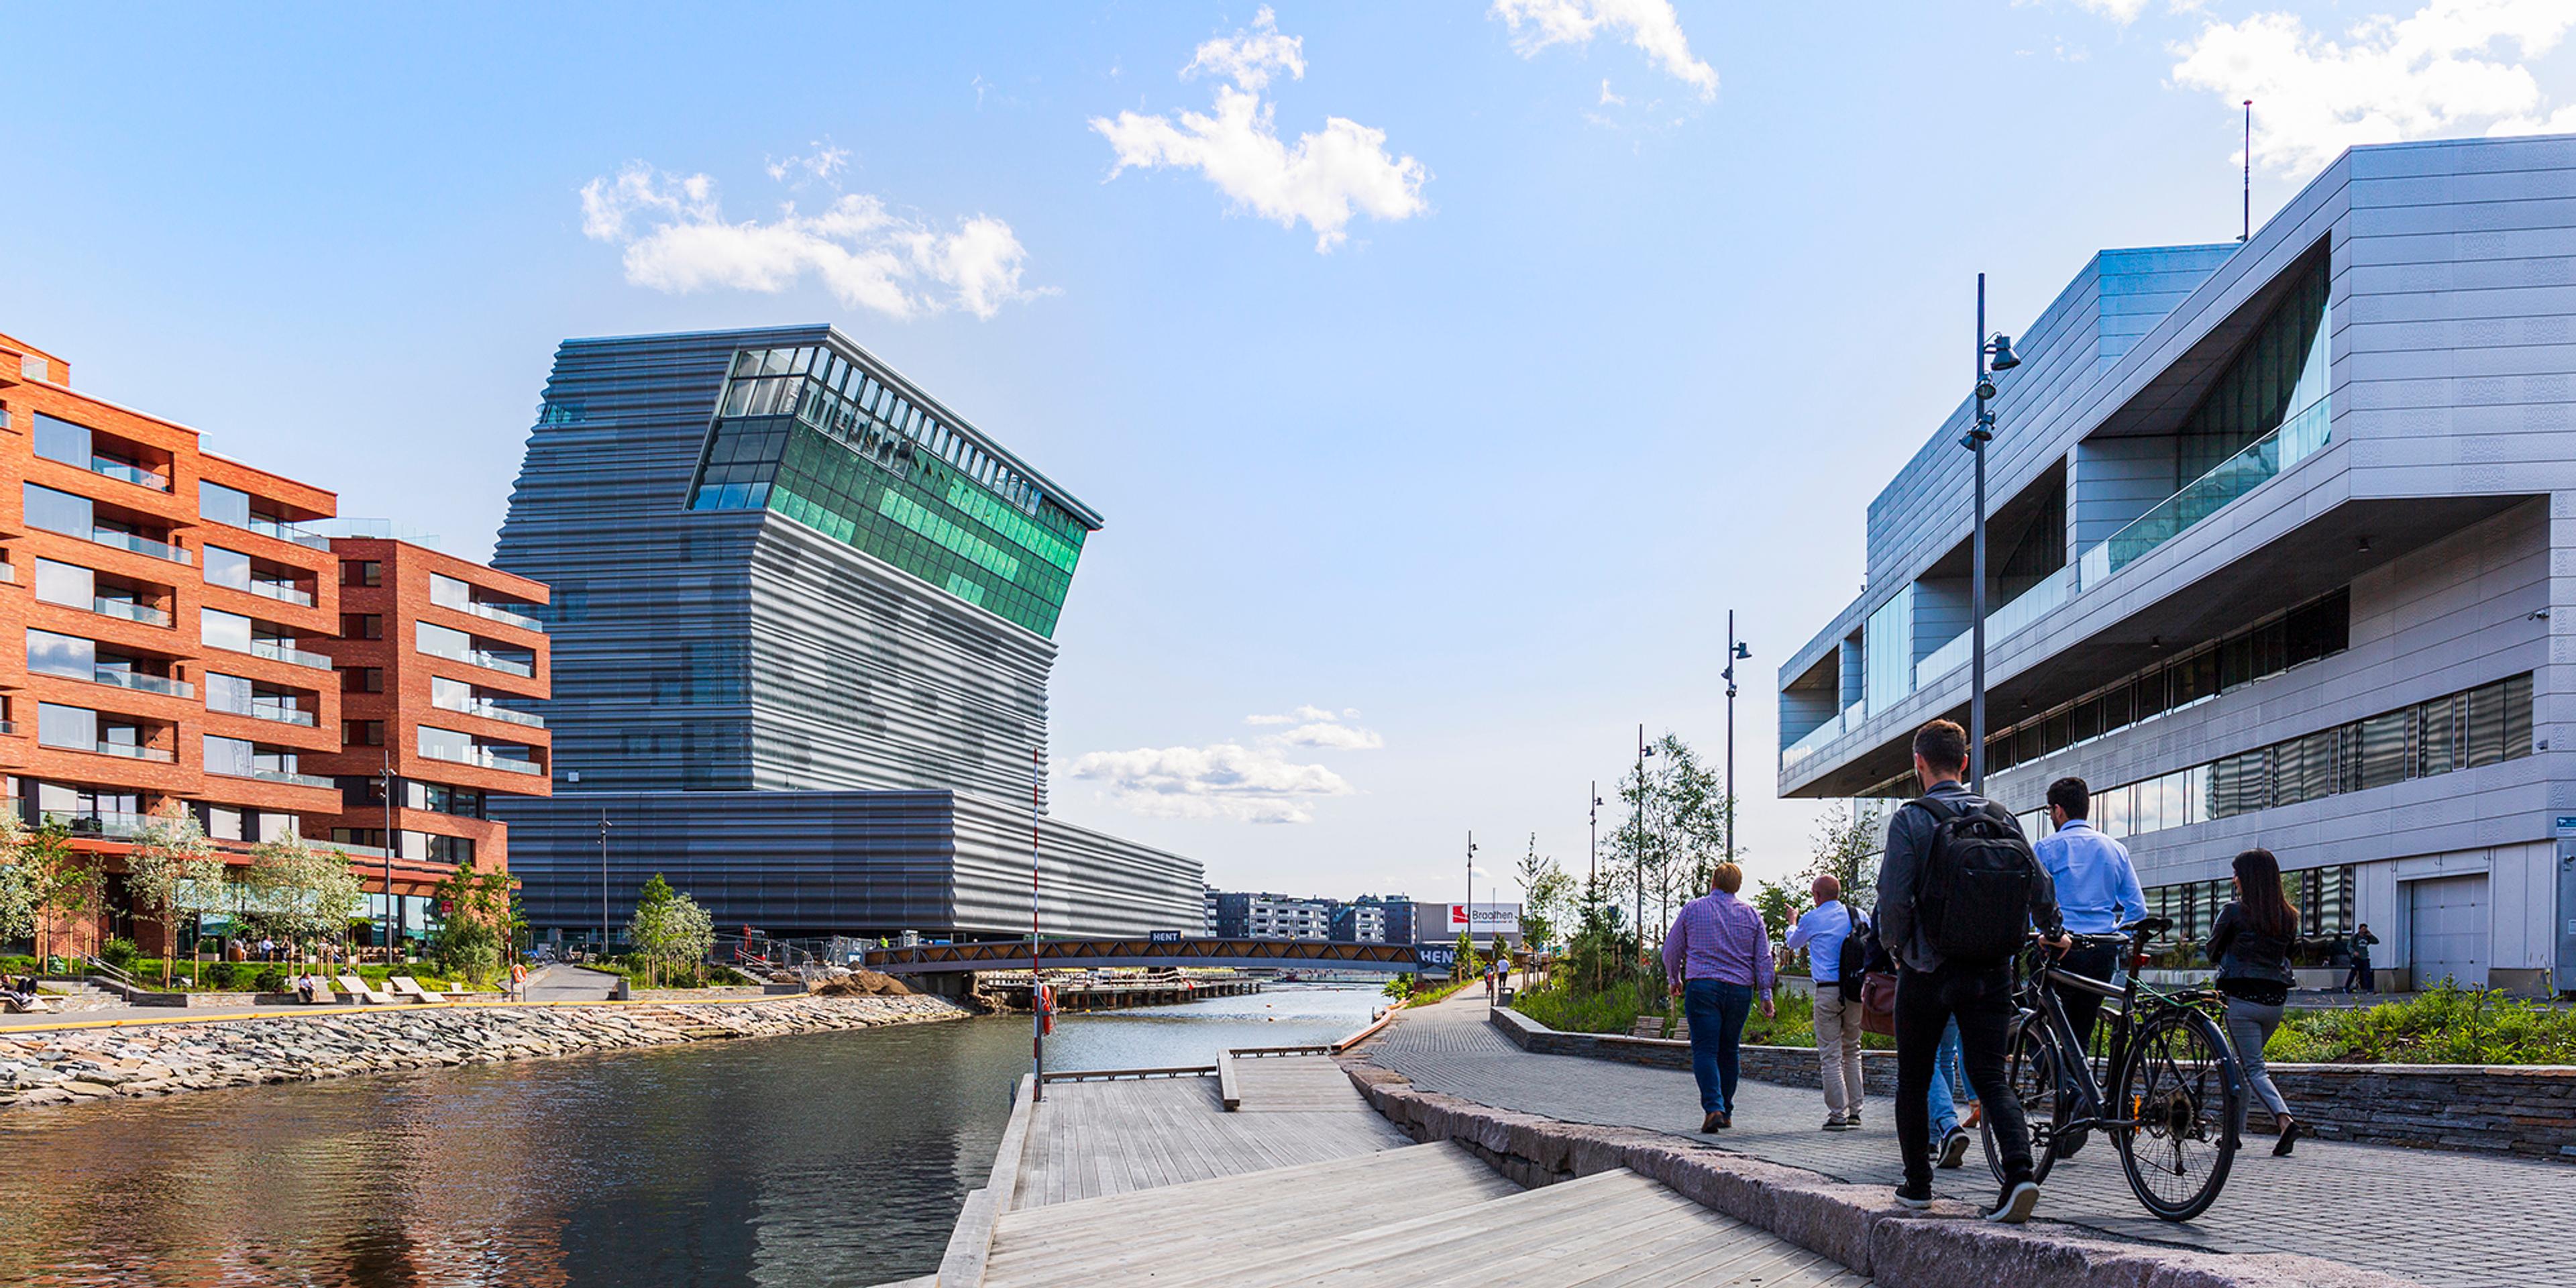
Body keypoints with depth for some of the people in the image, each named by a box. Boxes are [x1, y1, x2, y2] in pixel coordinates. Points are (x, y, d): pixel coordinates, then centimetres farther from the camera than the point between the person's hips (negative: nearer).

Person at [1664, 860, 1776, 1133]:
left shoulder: (1693, 909, 4)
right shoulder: (1751, 914, 10)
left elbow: (1671, 950, 10)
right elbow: (1763, 959, 7)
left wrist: (1674, 979, 26)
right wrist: (1765, 995, 8)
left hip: (1703, 987, -3)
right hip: (1740, 990, 3)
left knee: (1705, 1051, -6)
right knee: (1728, 1051, 13)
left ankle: (1714, 1108, -22)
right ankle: (1726, 1112, 17)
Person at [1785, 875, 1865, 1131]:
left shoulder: (1812, 919, -1)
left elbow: (1793, 943, 19)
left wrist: (1792, 923, 40)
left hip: (1827, 991, -4)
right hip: (1856, 991, 4)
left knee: (1830, 1055, -1)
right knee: (1852, 1051, 15)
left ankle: (1838, 1115, -4)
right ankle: (1855, 1111, 13)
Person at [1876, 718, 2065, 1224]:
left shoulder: (1912, 819, -10)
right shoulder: (2002, 817, 5)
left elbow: (1893, 897, -15)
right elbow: (2039, 884, 9)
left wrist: (1894, 945, 4)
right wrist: (2053, 934, 27)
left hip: (1928, 971, -3)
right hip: (1992, 970, 4)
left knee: (1913, 1080, 12)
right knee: (1990, 1077, 5)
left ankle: (1917, 1184, 18)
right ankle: (2019, 1172, -15)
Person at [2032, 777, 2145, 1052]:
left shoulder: (2046, 848, -2)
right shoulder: (2116, 849, 13)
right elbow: (2138, 909, 11)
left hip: (2060, 950, -5)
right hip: (2103, 957, 5)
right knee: (2080, 1037, 12)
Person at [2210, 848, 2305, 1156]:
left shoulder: (2234, 913, -9)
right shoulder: (2288, 917, 6)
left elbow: (2213, 952, 4)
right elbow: (2286, 955, 17)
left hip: (2242, 1000, -6)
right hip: (2275, 1001, 6)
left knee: (2254, 1068, -4)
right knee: (2243, 1063, 20)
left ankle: (2285, 1120, -26)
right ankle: (2234, 1129, 24)